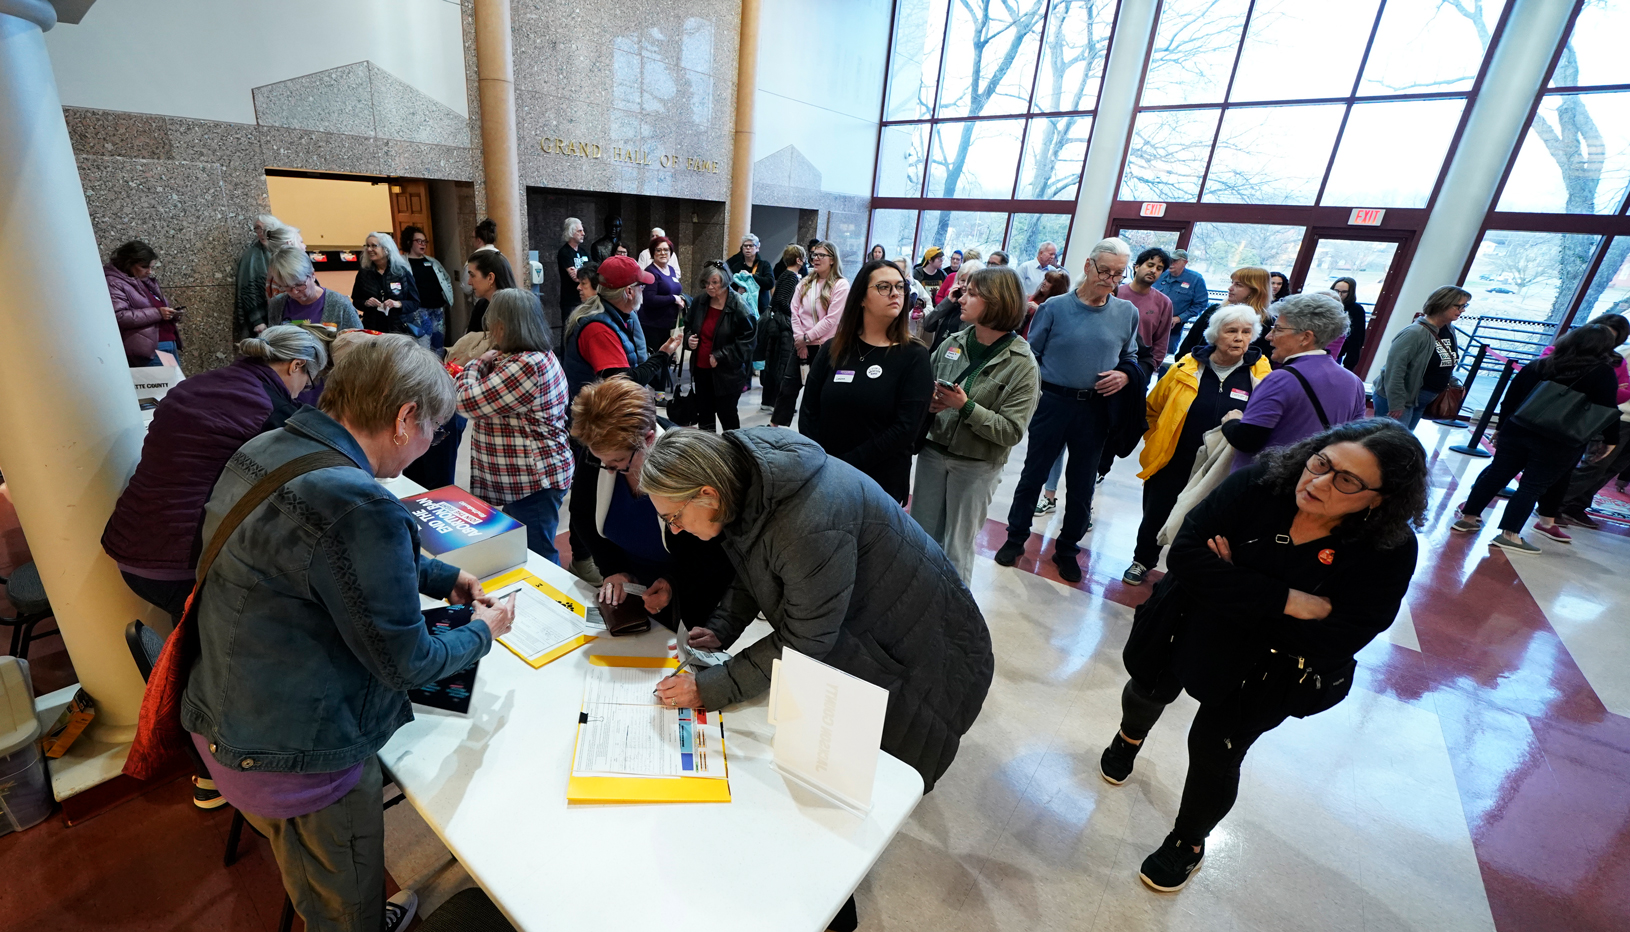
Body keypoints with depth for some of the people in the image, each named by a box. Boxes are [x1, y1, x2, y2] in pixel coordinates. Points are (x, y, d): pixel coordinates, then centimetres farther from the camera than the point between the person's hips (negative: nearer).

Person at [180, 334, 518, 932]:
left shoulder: (260, 451, -4)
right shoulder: (358, 507, -34)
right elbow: (403, 663, -23)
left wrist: (440, 577, 11)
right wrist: (482, 633, -5)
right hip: (299, 760, -8)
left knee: (303, 871, 35)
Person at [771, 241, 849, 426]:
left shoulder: (840, 285, -7)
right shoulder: (805, 282, 11)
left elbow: (832, 319, -14)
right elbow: (795, 312, 5)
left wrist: (807, 337, -12)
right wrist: (799, 339, -7)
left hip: (825, 346, -4)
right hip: (801, 345, 5)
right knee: (788, 386, 3)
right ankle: (775, 426, 12)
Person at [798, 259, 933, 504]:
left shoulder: (914, 356, -6)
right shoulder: (832, 349, 3)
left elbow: (906, 428, -13)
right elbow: (809, 412, 1)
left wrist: (846, 463, -17)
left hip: (882, 483, -2)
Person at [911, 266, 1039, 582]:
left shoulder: (1021, 364, -12)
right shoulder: (953, 344, -1)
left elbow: (1012, 432, -16)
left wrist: (966, 407, -24)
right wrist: (929, 405, -14)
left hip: (977, 466, -3)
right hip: (933, 452, 4)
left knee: (957, 549, 13)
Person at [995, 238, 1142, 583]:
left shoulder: (1127, 313, 2)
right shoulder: (1055, 306, -5)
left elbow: (1131, 357, 14)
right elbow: (1031, 355, -2)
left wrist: (1125, 375, -8)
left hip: (1095, 409, 3)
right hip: (1052, 402, -2)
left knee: (1082, 484, 12)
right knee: (1033, 475, 9)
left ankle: (1067, 548, 30)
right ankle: (1015, 538, 26)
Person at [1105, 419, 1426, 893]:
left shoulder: (1389, 551, -23)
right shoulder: (1261, 483, -24)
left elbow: (1334, 641, -26)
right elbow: (1185, 552, -29)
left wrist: (1234, 585, -27)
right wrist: (1283, 600, -34)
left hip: (1260, 673, -2)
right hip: (1187, 631, 2)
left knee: (1215, 753, 6)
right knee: (1148, 691, 24)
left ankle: (1188, 843, 38)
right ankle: (1130, 736, 63)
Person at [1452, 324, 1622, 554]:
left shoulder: (1537, 365, 8)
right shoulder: (1603, 374, -3)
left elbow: (1509, 400, 10)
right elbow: (1607, 411, -4)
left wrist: (1503, 428, 18)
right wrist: (1611, 441, 7)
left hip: (1518, 431, 3)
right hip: (1560, 443, -3)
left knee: (1496, 474, 10)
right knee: (1533, 486, -2)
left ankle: (1468, 518, 13)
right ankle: (1509, 535, -4)